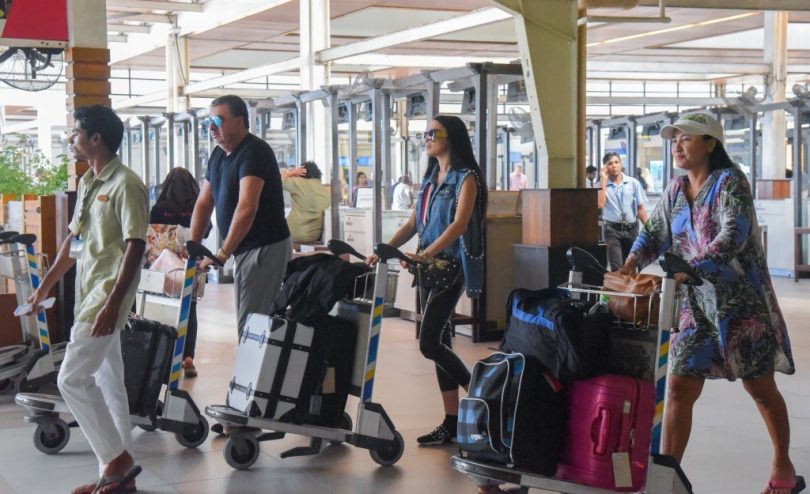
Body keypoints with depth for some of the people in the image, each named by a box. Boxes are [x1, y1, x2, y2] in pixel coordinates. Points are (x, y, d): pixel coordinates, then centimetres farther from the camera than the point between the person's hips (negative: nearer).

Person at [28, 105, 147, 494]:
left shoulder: (125, 185, -14)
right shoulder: (87, 183, 13)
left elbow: (135, 247, -19)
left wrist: (113, 304, -24)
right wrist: (46, 285, 23)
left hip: (107, 295, -9)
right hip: (88, 294, 9)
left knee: (72, 378, -11)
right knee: (106, 381, 11)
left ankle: (117, 458, -1)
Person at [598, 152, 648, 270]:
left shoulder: (633, 183, 2)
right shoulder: (603, 185, -1)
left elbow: (640, 208, 5)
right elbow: (600, 204, -19)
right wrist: (604, 180, -14)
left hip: (632, 229, 2)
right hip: (613, 230, -2)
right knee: (617, 267, -10)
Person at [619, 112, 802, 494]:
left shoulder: (730, 181, -11)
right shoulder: (676, 190, 9)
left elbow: (733, 235, -24)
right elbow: (654, 234, 8)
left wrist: (687, 269, -36)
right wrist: (630, 265, -13)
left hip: (741, 301, -6)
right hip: (696, 305, 6)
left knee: (760, 387, 8)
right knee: (679, 388, -2)